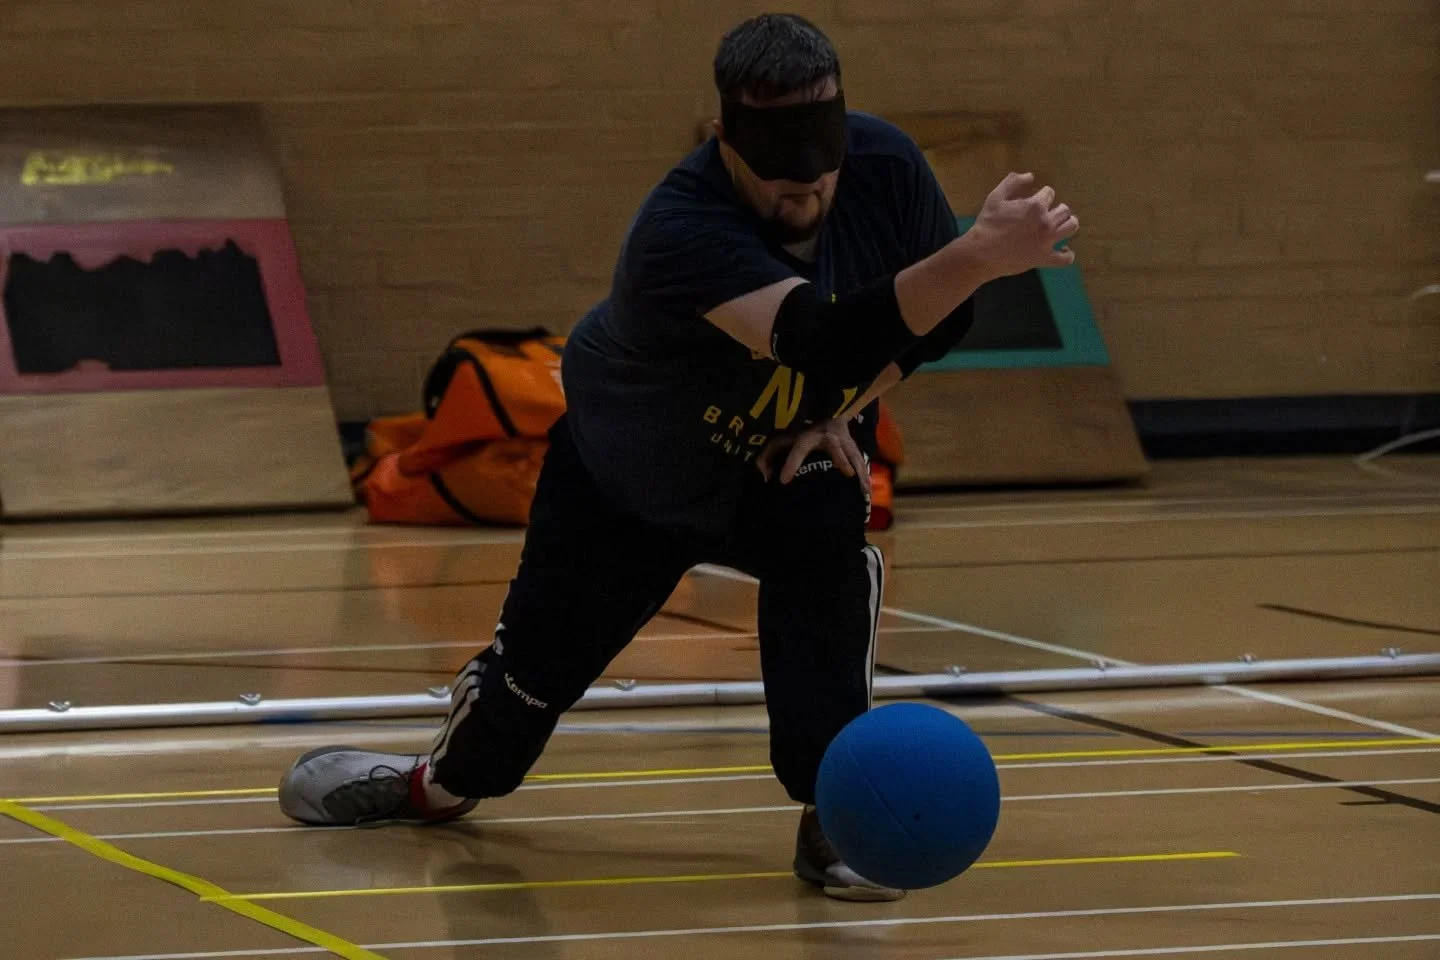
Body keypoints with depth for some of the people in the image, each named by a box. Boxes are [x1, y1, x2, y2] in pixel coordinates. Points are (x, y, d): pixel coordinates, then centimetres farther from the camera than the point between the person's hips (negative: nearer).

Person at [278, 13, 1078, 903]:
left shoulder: (886, 165, -27)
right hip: (627, 463, -2)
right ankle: (443, 783, 47)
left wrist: (846, 409, -20)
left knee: (828, 542, -30)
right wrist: (982, 254, -71)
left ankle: (832, 817, -19)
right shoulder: (682, 228, -44)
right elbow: (821, 342, -59)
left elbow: (941, 308, -7)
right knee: (542, 655, 11)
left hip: (788, 451, 3)